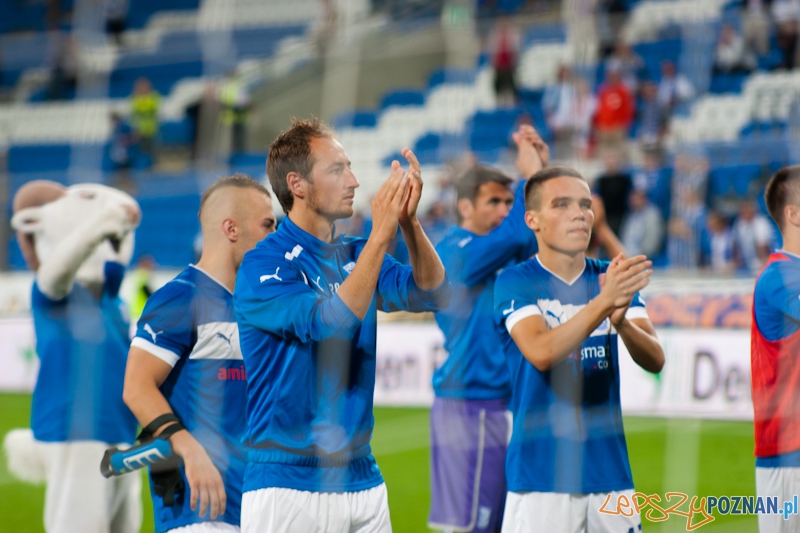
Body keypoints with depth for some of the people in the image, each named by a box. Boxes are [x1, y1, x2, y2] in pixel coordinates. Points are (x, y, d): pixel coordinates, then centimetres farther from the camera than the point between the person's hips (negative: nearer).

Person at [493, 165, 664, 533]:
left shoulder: (613, 278, 8)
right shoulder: (515, 282, -3)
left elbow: (654, 360, -5)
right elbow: (540, 353, -21)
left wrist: (621, 321, -26)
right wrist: (604, 301, -33)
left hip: (610, 471, 4)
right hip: (540, 477, -4)